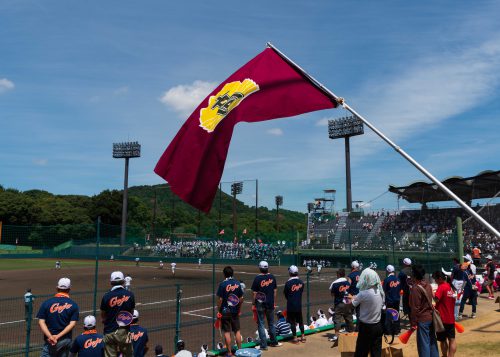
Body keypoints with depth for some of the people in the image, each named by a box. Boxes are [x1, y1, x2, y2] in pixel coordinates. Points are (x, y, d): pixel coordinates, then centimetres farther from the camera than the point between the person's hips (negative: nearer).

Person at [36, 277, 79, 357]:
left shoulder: (46, 303, -1)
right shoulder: (73, 305, -1)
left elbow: (41, 322, -9)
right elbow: (72, 324, -9)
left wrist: (50, 336, -15)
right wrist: (58, 336, -12)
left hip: (50, 341, -1)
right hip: (66, 341, 2)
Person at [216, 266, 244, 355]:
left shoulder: (222, 284, -12)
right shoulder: (237, 283, 1)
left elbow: (220, 299, -13)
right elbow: (241, 298, 4)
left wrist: (218, 311, -3)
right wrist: (239, 309, 15)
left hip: (225, 311, -4)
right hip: (235, 311, 4)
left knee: (227, 332, 3)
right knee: (237, 331, 14)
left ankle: (229, 352, 8)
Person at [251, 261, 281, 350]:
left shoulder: (257, 278, -14)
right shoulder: (272, 277, -2)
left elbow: (255, 293, -11)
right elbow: (274, 291, 5)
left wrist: (253, 302, 1)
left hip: (260, 304, -4)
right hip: (270, 303, 4)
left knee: (261, 324, 4)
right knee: (271, 323, 18)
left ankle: (263, 345, 3)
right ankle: (274, 342, 27)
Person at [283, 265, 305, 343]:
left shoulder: (288, 283, -15)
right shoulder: (301, 282, -3)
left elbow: (285, 294, -4)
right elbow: (301, 292, 5)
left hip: (291, 305, -4)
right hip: (299, 305, 4)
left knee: (292, 321, 6)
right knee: (300, 321, 17)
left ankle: (295, 337, 9)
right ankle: (302, 336, 24)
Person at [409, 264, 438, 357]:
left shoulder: (415, 288, -18)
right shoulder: (428, 285, 5)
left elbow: (415, 307, -17)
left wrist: (413, 323, -12)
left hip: (422, 319, -8)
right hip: (431, 317, 8)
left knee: (423, 344, 0)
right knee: (432, 341, 16)